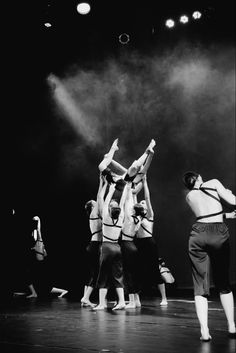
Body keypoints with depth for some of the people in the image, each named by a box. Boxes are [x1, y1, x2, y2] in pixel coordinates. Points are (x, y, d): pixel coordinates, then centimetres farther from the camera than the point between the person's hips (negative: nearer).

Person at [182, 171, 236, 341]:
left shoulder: (189, 196, 17)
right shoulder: (213, 183, 9)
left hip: (199, 233, 1)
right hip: (219, 233, -1)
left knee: (200, 285, 3)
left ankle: (204, 331, -9)